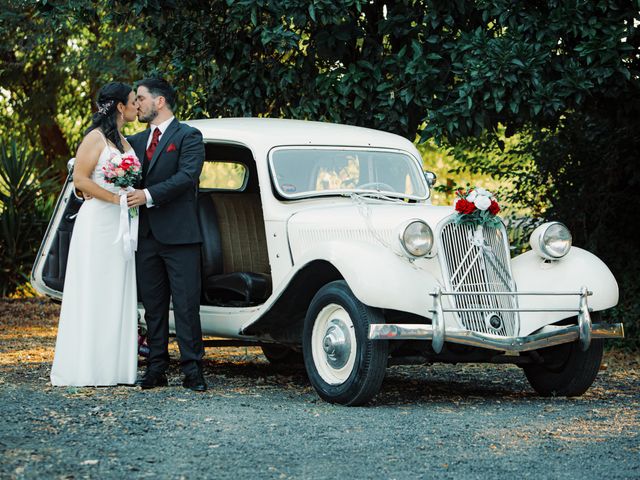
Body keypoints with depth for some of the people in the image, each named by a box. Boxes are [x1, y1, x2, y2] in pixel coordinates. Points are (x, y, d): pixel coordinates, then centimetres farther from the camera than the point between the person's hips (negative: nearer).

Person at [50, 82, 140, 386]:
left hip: (120, 224, 8)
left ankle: (116, 368, 9)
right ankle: (88, 370, -2)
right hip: (98, 223, -8)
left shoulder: (124, 141, 16)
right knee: (94, 295, -5)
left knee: (119, 297, 6)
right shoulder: (96, 138, -8)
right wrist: (116, 198, -14)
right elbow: (80, 179, -14)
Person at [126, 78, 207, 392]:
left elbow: (186, 177, -14)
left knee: (186, 305, -5)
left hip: (179, 236, -6)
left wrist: (149, 195, -21)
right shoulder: (136, 141, 18)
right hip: (146, 236, 6)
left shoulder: (188, 137, -1)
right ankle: (156, 369, 11)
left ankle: (192, 369, -3)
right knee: (153, 306, 7)